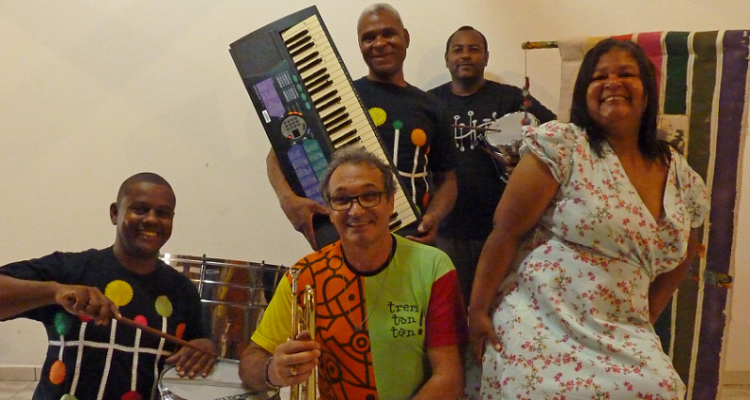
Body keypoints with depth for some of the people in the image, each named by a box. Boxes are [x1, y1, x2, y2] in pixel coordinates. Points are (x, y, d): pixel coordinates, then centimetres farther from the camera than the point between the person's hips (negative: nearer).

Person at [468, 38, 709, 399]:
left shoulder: (682, 176, 8)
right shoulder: (562, 146, -9)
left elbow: (680, 257, 22)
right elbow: (506, 232, -9)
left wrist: (645, 319, 15)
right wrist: (478, 309, -9)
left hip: (623, 339, 4)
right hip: (544, 330, -4)